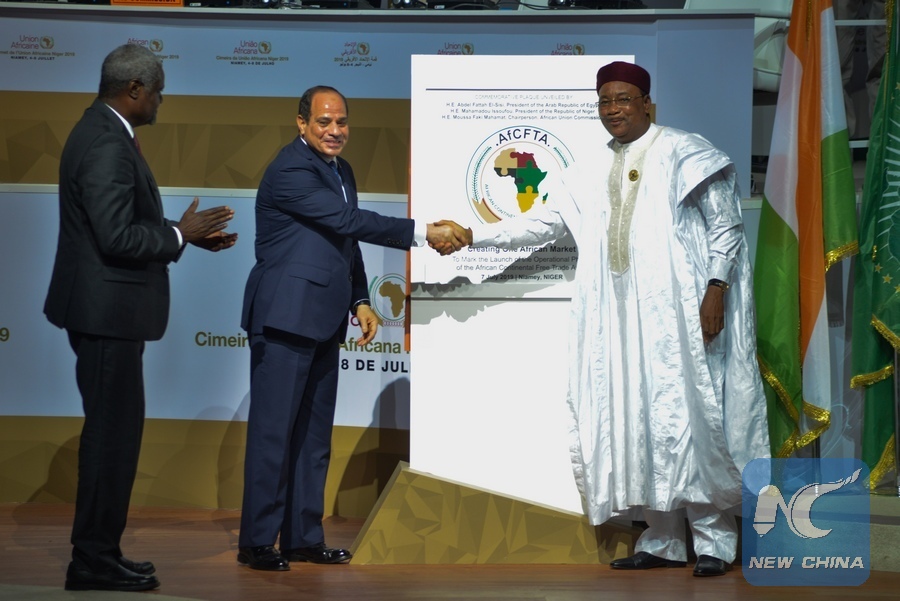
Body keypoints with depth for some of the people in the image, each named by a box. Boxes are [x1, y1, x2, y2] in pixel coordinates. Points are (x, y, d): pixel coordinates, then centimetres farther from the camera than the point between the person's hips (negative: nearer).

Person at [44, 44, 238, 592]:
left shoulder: (104, 132, 14)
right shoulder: (107, 145, -19)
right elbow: (118, 238, -25)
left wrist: (187, 234, 11)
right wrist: (181, 234, -12)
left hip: (109, 310, 11)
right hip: (108, 313, -11)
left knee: (113, 432, 15)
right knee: (114, 433, -5)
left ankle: (99, 552, 23)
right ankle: (94, 562, 2)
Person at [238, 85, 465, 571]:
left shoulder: (340, 169, 14)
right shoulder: (290, 170, -15)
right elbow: (349, 221, -21)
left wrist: (360, 301, 10)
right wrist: (424, 233, -21)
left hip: (323, 322, 9)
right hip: (286, 319, -9)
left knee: (314, 435, 12)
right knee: (274, 431, -5)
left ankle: (304, 537, 19)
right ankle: (257, 541, 2)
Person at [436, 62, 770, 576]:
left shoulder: (683, 154, -1)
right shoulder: (595, 170, 15)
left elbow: (726, 226, -3)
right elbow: (544, 222, 15)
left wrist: (716, 290, -12)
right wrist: (473, 235, 7)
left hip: (676, 308, -5)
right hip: (619, 315, 6)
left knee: (685, 413, -7)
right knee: (635, 421, 3)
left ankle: (714, 539, 0)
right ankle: (664, 540, 10)